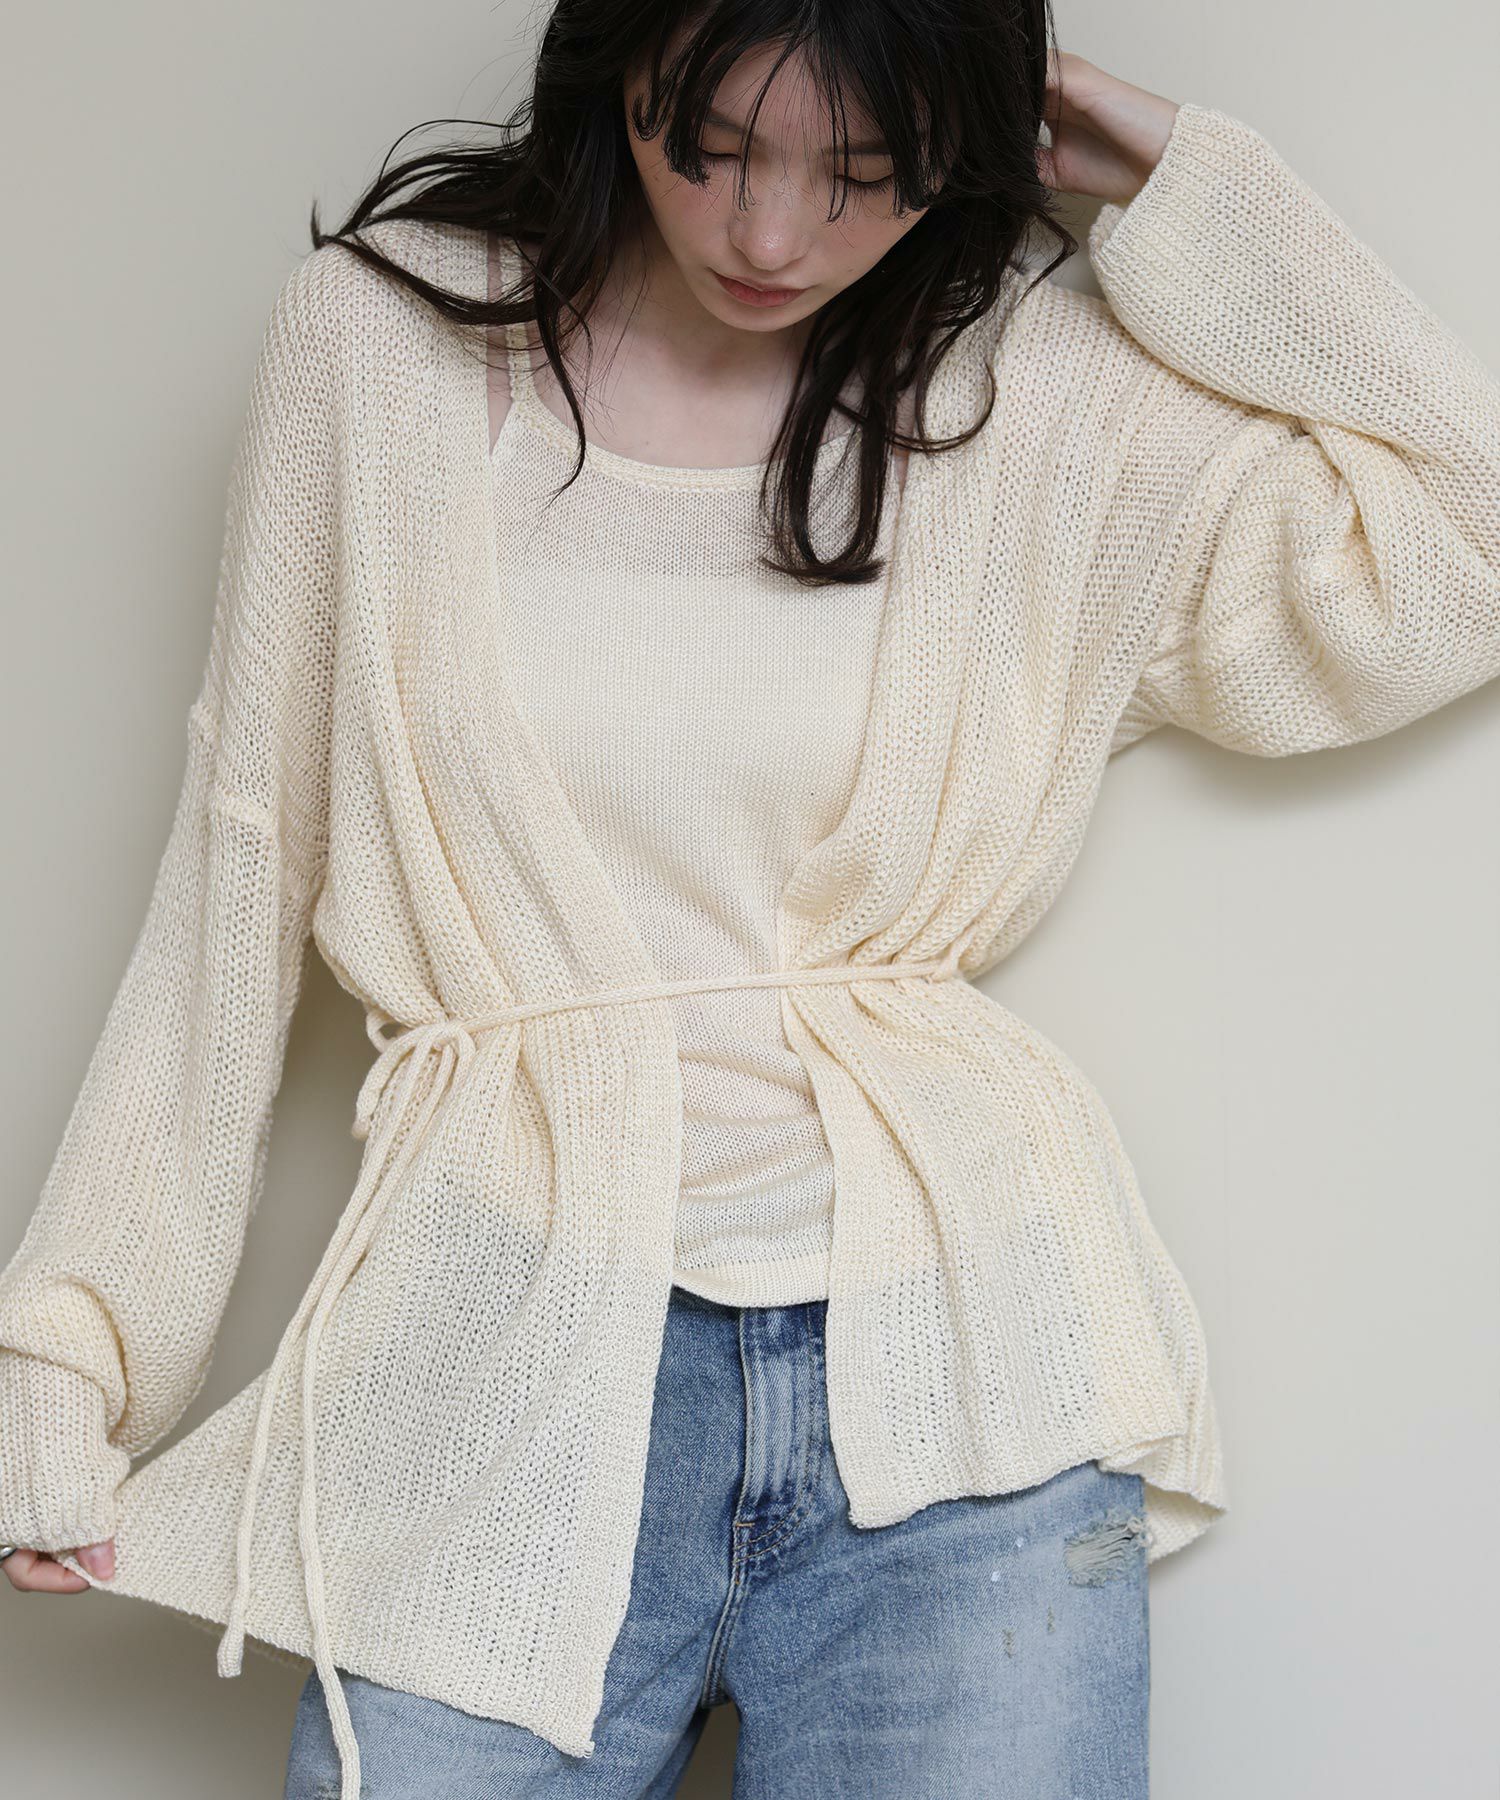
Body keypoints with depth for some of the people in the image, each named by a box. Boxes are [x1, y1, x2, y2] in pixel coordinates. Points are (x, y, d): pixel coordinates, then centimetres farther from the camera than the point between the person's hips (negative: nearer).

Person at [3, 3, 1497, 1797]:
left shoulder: (1059, 391, 3)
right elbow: (239, 872, 6)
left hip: (950, 1367, 1)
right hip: (506, 1355, 0)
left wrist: (1188, 190, -1)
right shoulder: (375, 338, 3)